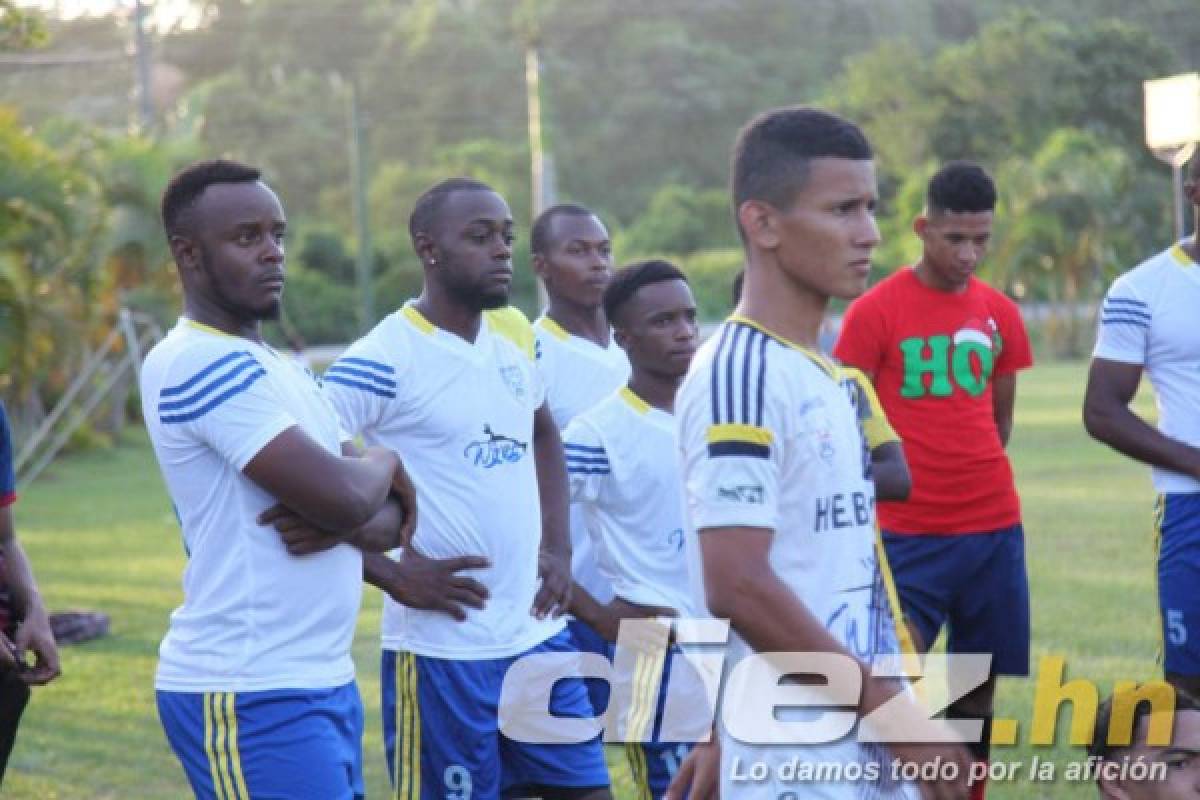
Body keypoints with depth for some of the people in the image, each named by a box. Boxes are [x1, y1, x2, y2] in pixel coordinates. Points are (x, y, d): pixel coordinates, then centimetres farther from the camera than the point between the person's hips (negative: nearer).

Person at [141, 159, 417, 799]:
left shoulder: (280, 370, 17)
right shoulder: (202, 363, -14)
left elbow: (393, 518, 14)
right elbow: (344, 496, -22)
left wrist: (342, 523, -9)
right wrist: (382, 463, 1)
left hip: (322, 681, 9)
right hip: (251, 699, -9)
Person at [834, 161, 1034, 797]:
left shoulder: (1000, 314, 9)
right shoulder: (874, 311, -6)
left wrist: (975, 481, 12)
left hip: (994, 528, 5)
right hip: (909, 533, -4)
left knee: (978, 684, 9)